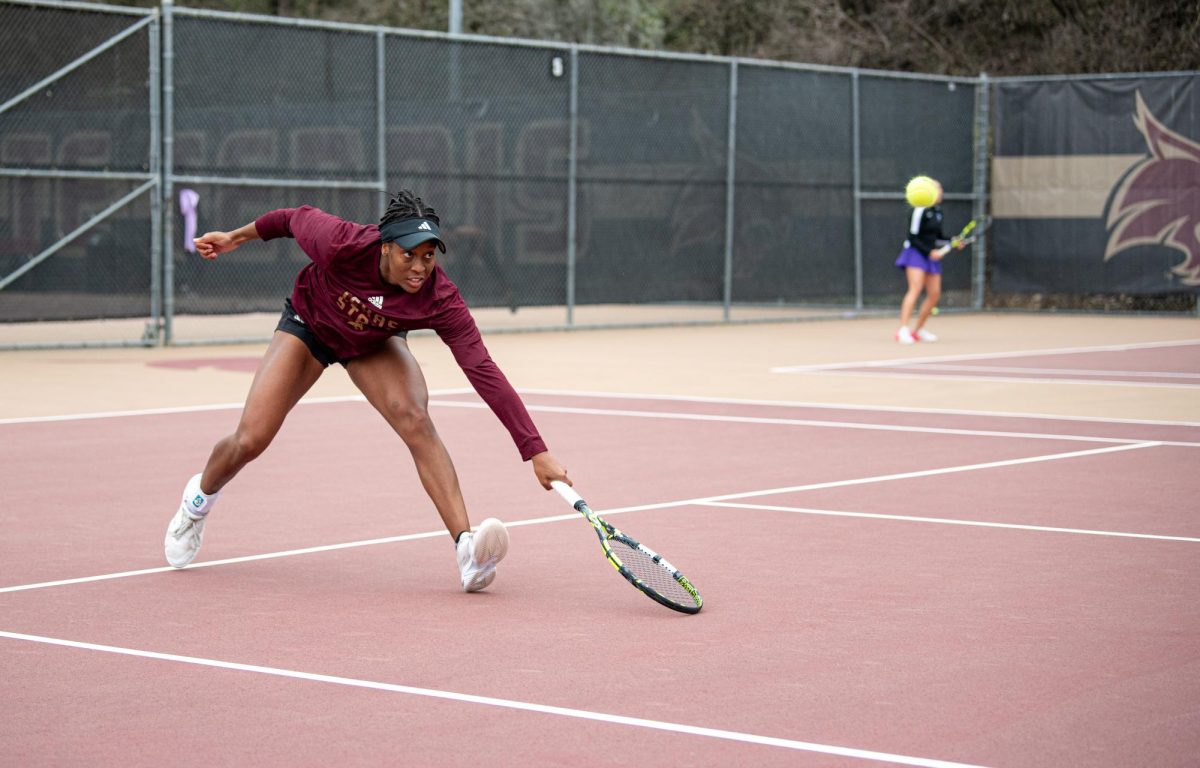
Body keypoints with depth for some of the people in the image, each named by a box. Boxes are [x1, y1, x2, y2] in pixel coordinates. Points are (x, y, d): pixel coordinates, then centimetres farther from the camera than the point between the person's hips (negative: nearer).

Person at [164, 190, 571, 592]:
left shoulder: (440, 299, -37)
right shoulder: (341, 244, -39)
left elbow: (485, 372, -41)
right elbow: (297, 217, -16)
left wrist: (537, 452, -47)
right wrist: (235, 237, 1)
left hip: (375, 344, 0)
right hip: (308, 324, 0)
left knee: (414, 418, -28)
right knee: (250, 440, -5)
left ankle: (467, 550, -36)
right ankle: (200, 498, 32)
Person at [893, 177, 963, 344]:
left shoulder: (937, 211, 11)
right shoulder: (920, 211, -14)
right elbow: (913, 238, -15)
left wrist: (952, 243, 4)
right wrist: (930, 251, -20)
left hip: (932, 255, 8)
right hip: (916, 253, -8)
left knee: (934, 294, 5)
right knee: (915, 288, -22)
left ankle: (918, 330, 18)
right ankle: (903, 331, -26)